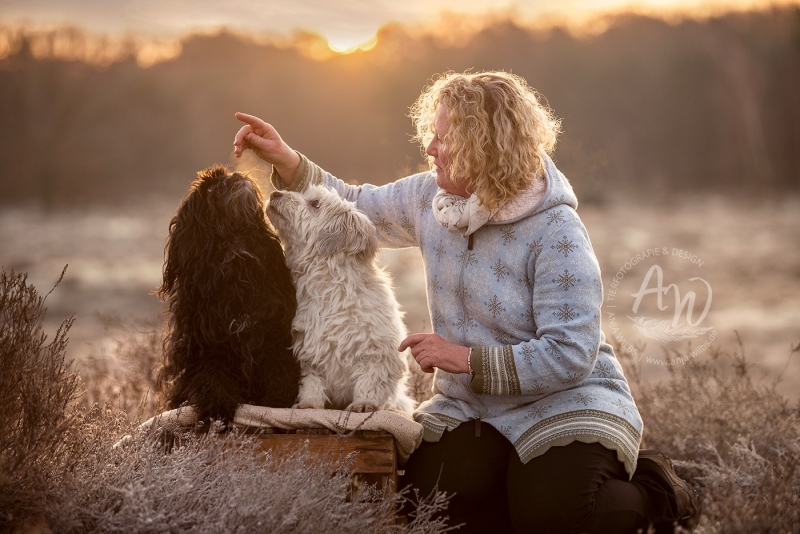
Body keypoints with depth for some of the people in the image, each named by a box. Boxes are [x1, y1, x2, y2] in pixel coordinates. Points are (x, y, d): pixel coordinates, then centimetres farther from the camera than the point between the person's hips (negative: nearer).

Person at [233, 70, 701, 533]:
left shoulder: (557, 234, -20)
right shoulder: (430, 198, 0)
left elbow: (569, 356, -24)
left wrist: (468, 359, -26)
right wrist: (287, 161, 1)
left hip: (566, 402, -5)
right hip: (473, 405, 6)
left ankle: (651, 493, 6)